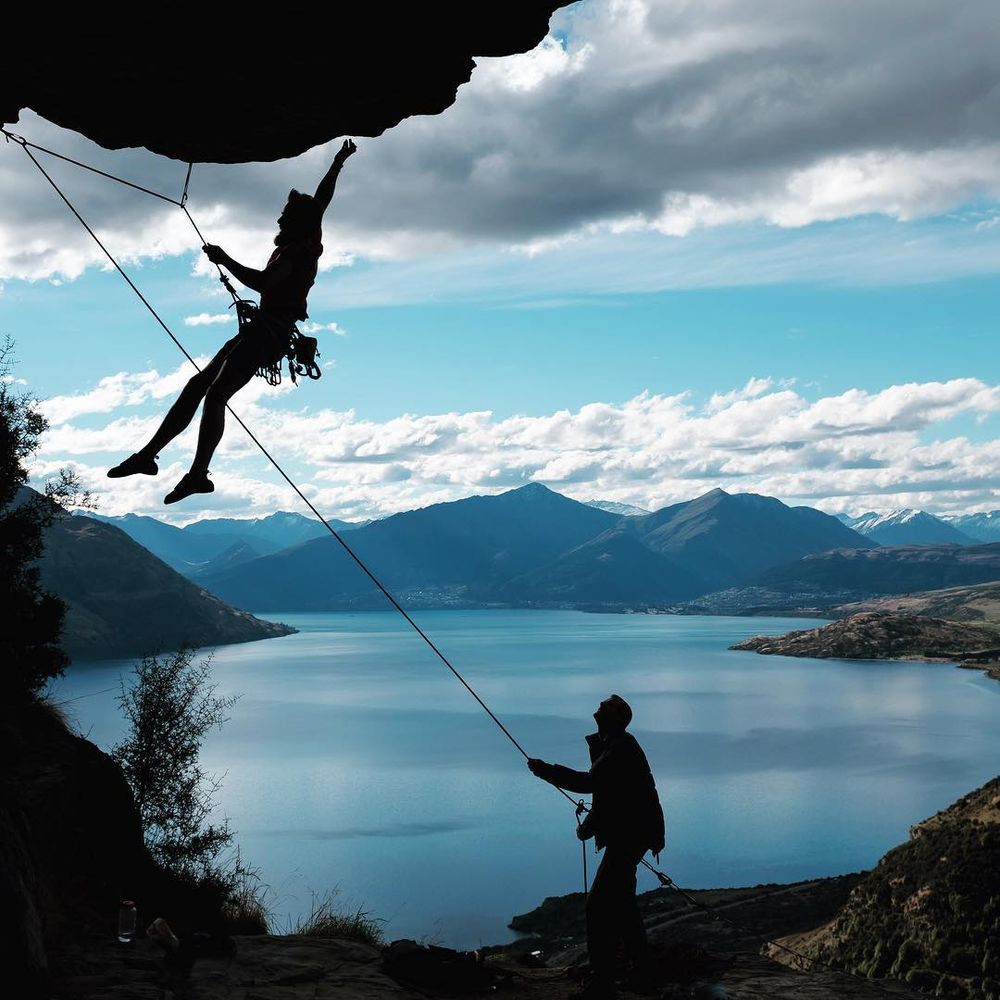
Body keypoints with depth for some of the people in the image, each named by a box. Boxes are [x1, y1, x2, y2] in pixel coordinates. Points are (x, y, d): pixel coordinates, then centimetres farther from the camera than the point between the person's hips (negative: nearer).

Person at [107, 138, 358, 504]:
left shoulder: (295, 250, -12)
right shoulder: (307, 242, 16)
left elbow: (263, 282, -26)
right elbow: (322, 198, 30)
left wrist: (225, 260, -18)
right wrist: (338, 162, 40)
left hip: (268, 332, -10)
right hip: (262, 330, 10)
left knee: (214, 394, -19)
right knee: (199, 383, 5)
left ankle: (198, 474, -23)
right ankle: (149, 453, 5)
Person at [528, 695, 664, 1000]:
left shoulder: (622, 748, -18)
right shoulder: (610, 745, 14)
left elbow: (592, 782, -29)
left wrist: (545, 770, -24)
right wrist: (589, 824, 14)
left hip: (628, 837, -11)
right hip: (626, 835, 11)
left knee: (599, 907, -13)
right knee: (622, 903, 20)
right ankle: (640, 971, 32)